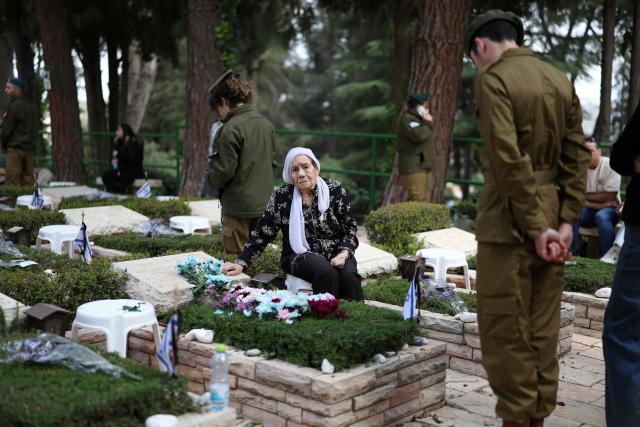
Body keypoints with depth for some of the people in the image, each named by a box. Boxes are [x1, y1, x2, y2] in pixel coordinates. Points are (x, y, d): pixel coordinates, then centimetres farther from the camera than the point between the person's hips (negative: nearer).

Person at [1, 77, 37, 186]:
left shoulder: (14, 106, -10)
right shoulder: (31, 107, 15)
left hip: (15, 149, -8)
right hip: (29, 149, 8)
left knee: (12, 181, -7)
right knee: (28, 179, 7)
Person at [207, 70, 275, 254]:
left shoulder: (231, 129, -16)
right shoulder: (267, 125, 7)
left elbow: (225, 170, -16)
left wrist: (211, 179, 4)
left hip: (239, 206, -7)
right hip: (264, 204, 7)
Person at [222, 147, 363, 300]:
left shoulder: (335, 190, 0)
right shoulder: (281, 197, -1)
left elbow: (349, 227, 3)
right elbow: (262, 234, 2)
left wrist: (344, 253, -16)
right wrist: (241, 263, -7)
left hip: (336, 252, 1)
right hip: (300, 256, -1)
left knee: (349, 274, -32)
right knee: (327, 272, -33)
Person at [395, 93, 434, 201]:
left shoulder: (418, 118, 22)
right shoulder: (407, 118, -13)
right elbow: (419, 135, -27)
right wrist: (428, 123, -14)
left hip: (423, 166, 11)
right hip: (413, 168, -11)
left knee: (421, 199, 11)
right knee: (416, 199, -17)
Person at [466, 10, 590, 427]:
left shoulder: (493, 79, -10)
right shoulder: (561, 80, 11)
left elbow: (508, 159, -19)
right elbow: (577, 155, 6)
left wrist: (536, 228, -16)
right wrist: (566, 221, 3)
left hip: (510, 222, -7)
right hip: (553, 219, 7)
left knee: (505, 333, 3)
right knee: (543, 332, 14)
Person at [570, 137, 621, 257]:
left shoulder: (609, 165, -12)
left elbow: (610, 196, -16)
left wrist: (585, 196, -8)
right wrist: (598, 205, -19)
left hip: (609, 210, -3)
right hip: (588, 210, 3)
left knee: (601, 216, -35)